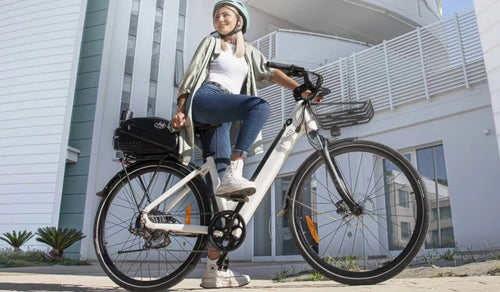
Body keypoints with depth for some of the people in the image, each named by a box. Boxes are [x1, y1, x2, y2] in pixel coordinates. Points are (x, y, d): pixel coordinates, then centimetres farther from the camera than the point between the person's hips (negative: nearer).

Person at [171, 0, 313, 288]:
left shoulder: (249, 51, 28)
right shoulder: (211, 42, 18)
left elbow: (270, 72, 15)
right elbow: (191, 75, 9)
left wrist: (301, 89, 0)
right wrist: (181, 110, -3)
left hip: (224, 118, 4)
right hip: (204, 100, -4)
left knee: (224, 191, -10)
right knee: (260, 105, -31)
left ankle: (214, 268, -11)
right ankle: (233, 175, -39)